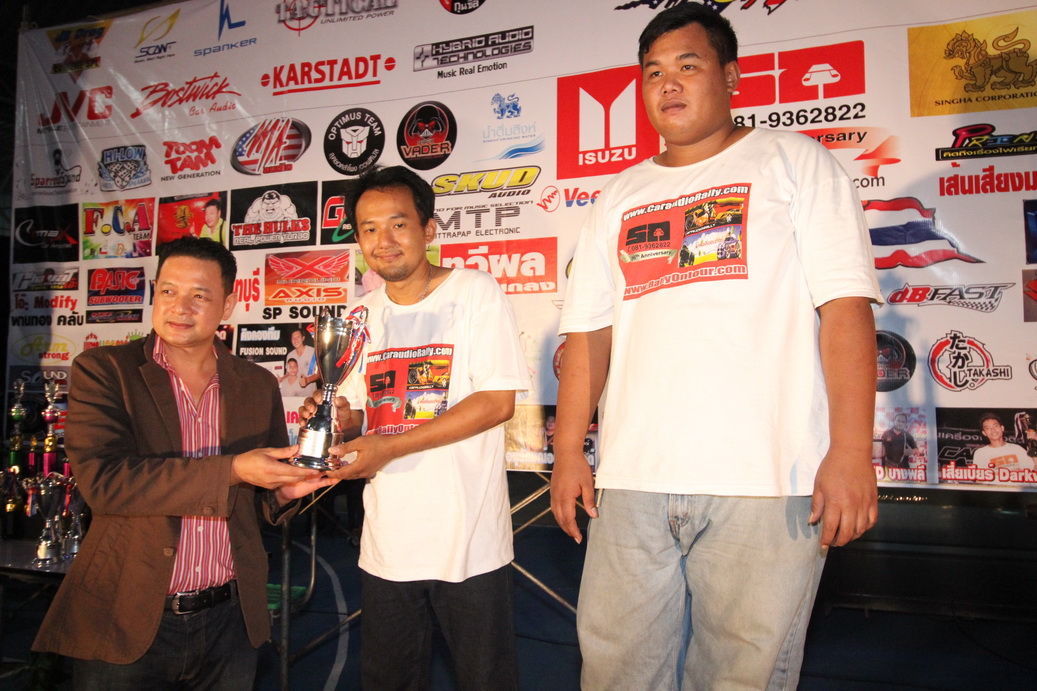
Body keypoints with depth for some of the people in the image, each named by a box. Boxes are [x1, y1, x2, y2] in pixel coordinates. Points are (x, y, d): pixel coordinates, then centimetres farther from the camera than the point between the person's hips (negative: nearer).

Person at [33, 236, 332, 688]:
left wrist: (287, 488, -12)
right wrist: (231, 471, -24)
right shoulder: (103, 371, -6)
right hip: (126, 621, -3)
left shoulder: (258, 384, 4)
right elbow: (102, 481, -20)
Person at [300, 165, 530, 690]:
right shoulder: (364, 313, 10)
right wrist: (340, 416, -7)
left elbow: (497, 402, -14)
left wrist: (392, 446, -18)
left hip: (468, 539, -5)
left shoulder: (475, 292, -6)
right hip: (387, 539, 5)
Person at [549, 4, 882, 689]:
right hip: (632, 479, 4)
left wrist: (852, 452, -11)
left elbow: (846, 307, -2)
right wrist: (568, 453, 8)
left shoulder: (795, 162, 8)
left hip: (766, 480, -3)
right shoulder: (618, 198, 18)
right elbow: (587, 334, 15)